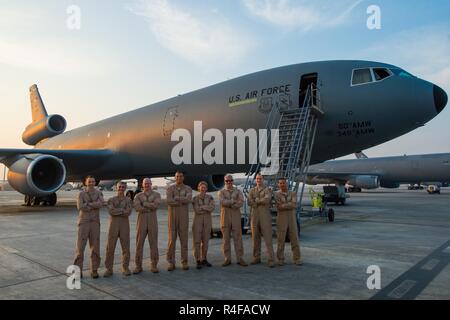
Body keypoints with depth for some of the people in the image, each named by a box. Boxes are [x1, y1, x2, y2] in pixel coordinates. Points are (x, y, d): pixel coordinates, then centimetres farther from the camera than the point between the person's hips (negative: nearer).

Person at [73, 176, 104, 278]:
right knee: (80, 247, -4)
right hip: (83, 223, -1)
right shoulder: (81, 194, -1)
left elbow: (101, 204, -18)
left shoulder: (99, 193, 5)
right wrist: (94, 206, -14)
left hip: (95, 223, 1)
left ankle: (94, 271, 10)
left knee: (95, 247, 0)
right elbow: (80, 207, -18)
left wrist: (88, 204, -19)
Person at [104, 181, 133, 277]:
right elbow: (111, 211, -13)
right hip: (113, 224, 0)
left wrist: (116, 211, -12)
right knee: (110, 247, -2)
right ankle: (109, 269, 8)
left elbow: (128, 212, -10)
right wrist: (123, 210, -14)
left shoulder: (129, 200, 8)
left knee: (125, 247, 0)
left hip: (125, 224, 0)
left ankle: (125, 268, 11)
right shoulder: (111, 200, 7)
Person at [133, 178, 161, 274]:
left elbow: (156, 205, -18)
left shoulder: (157, 195, 4)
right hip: (141, 222, 1)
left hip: (153, 222, 0)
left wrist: (143, 203, -12)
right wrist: (151, 207, -15)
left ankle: (154, 266, 9)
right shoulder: (138, 196, 6)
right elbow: (138, 208, -15)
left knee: (153, 244, -1)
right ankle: (138, 267, 9)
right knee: (139, 244, 0)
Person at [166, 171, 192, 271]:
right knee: (172, 239, -2)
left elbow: (188, 200, -19)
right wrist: (182, 201, -13)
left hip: (184, 217, 0)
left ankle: (184, 262, 9)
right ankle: (171, 263, 7)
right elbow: (169, 202, -16)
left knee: (184, 239, 0)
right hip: (172, 217, 0)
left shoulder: (188, 189, 4)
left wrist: (176, 198, -15)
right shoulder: (170, 188, 3)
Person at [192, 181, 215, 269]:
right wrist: (207, 208, -11)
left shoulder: (210, 198, 3)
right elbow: (197, 210, -15)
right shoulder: (195, 198, -3)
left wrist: (201, 207, -14)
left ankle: (204, 259, 18)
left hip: (207, 221, 3)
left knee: (205, 241, 7)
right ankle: (198, 261, 4)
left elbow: (212, 208, -13)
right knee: (197, 241, -3)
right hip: (197, 220, -2)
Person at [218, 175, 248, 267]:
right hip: (225, 216, 0)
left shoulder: (238, 191, 8)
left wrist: (229, 204, -12)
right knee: (226, 238, 2)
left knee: (238, 237, -1)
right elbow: (223, 202, -13)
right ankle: (227, 259, 9)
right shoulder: (221, 192, 7)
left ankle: (240, 258, 4)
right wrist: (234, 201, -13)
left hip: (236, 216, 0)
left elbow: (241, 203, -8)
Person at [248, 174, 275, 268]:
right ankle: (257, 258, 19)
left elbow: (267, 199, -20)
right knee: (256, 238, 8)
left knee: (268, 238, -7)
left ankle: (270, 260, -5)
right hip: (255, 215, 4)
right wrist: (261, 202, -14)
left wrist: (256, 200, -7)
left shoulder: (268, 189, 1)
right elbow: (250, 202, -4)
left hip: (265, 216, -4)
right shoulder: (252, 190, 12)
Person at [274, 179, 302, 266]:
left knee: (294, 239, 1)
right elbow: (279, 207, -16)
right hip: (281, 219, -2)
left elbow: (294, 205, -13)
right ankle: (280, 259, 11)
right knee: (281, 240, 0)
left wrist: (283, 205, -19)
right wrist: (289, 205, -14)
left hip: (292, 219, 2)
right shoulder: (276, 195, -2)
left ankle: (297, 259, 11)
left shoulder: (293, 194, 4)